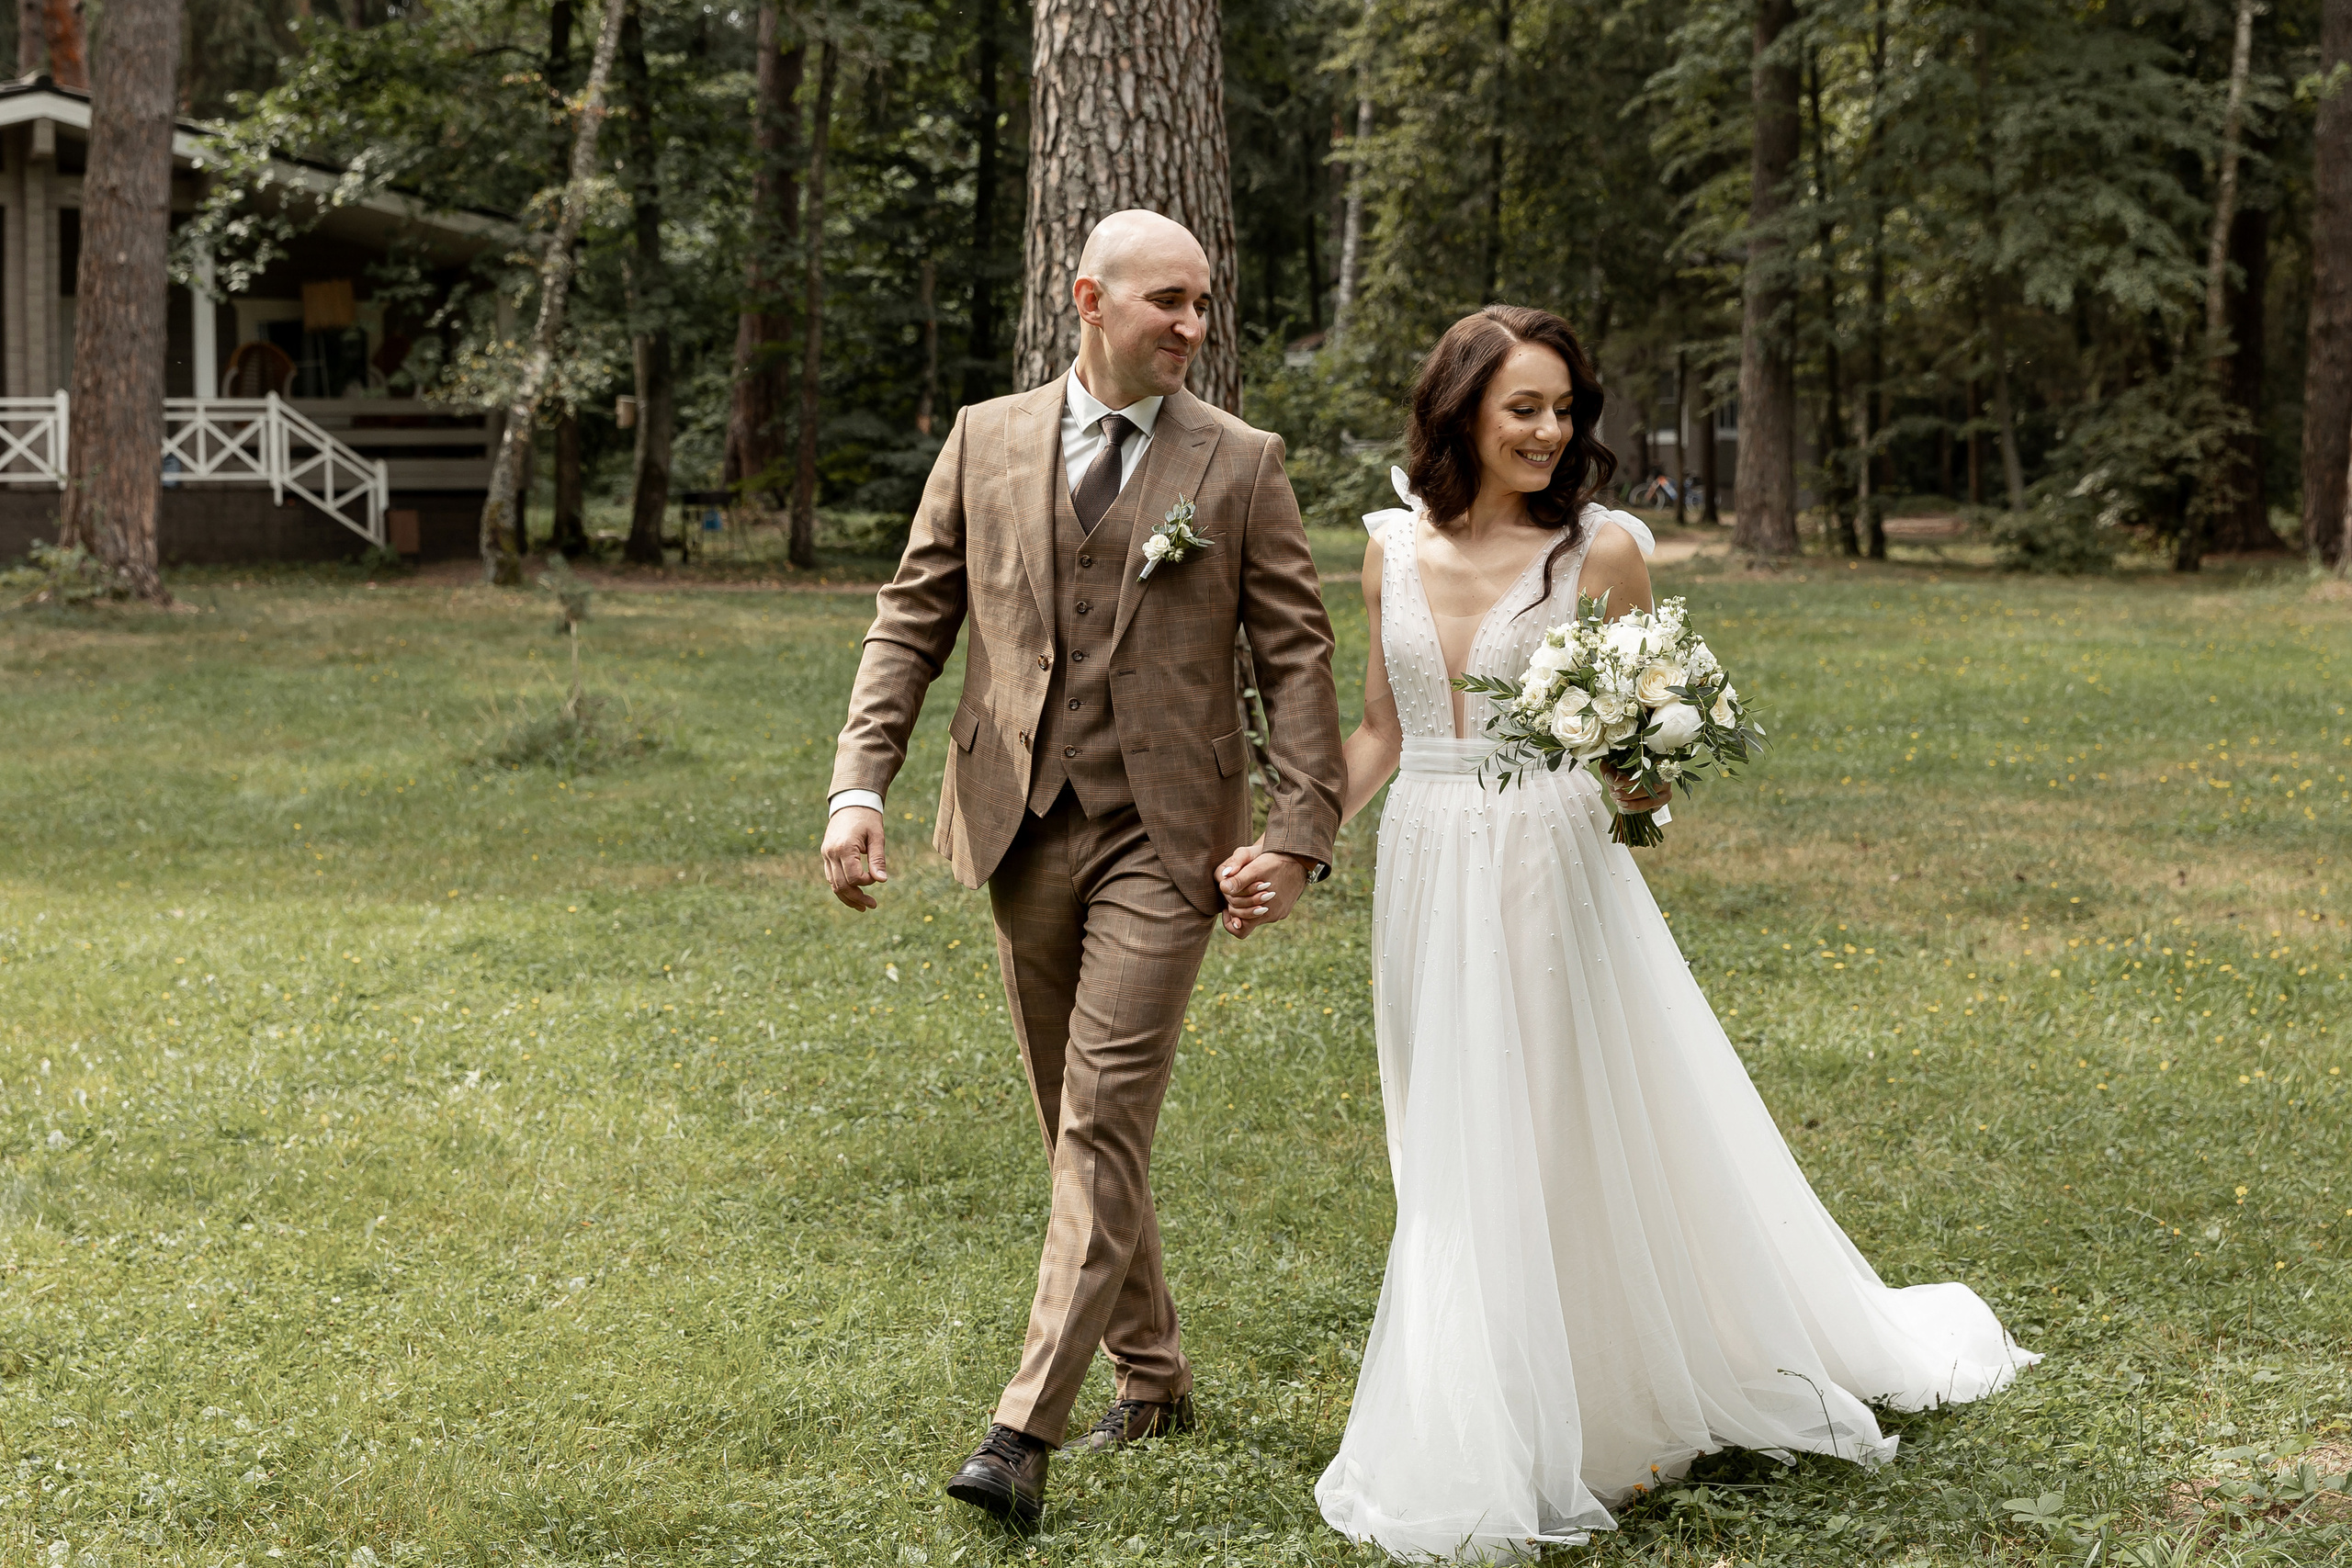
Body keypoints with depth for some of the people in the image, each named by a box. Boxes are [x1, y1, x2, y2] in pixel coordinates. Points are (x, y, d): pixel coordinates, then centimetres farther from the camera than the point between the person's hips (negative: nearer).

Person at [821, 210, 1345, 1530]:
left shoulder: (1239, 464, 0)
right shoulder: (987, 441, 6)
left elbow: (1298, 656, 0)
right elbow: (913, 620, 6)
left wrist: (1302, 831, -8)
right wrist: (861, 787, -4)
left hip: (1164, 837, -3)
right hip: (1023, 829, 4)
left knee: (1105, 1122, -11)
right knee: (1078, 1122, 13)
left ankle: (1030, 1427, -11)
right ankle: (1151, 1378, 28)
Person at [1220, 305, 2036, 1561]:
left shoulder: (1600, 550, -6)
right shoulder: (1395, 551, 5)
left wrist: (1640, 780, -23)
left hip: (1550, 878, -4)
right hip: (1429, 886, 4)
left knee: (1574, 1146, 1)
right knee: (1456, 1167, 11)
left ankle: (1616, 1416, 17)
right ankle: (1485, 1450, 24)